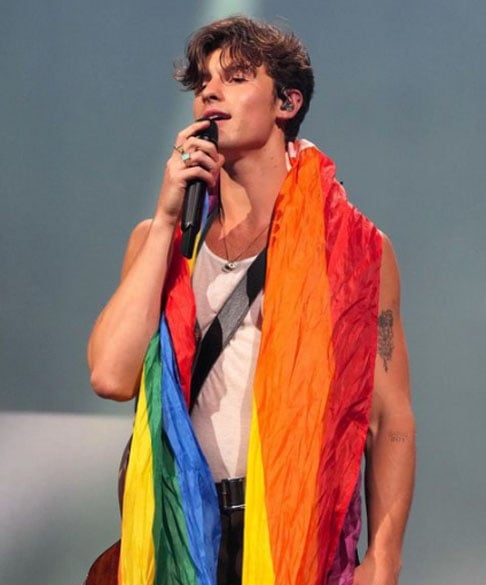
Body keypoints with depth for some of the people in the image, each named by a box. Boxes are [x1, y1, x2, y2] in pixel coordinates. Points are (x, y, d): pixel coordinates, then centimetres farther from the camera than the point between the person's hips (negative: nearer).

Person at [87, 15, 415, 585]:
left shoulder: (354, 247, 1)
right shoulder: (159, 239, 8)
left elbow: (390, 419, -1)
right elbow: (112, 376, -8)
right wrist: (168, 219, -7)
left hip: (301, 534, -2)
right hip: (183, 530, 2)